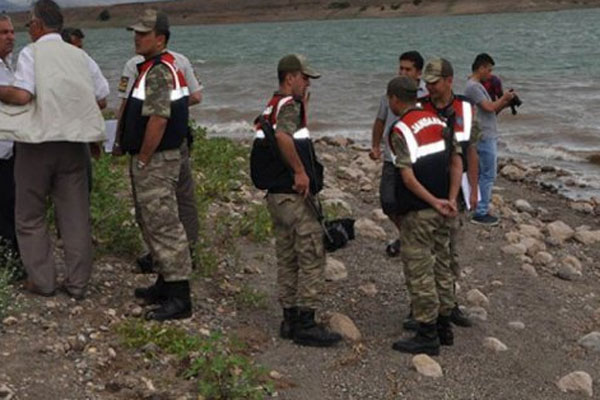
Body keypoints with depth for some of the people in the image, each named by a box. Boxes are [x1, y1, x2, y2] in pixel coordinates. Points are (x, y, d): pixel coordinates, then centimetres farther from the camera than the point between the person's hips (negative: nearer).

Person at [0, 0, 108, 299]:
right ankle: (77, 283, 12)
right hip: (73, 143, 4)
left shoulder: (31, 53, -7)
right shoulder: (80, 56, 7)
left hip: (38, 142, -4)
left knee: (30, 216, 11)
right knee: (75, 215, 9)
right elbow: (102, 98, 7)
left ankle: (42, 280, 14)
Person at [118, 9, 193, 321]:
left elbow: (158, 119, -27)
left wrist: (142, 160, -18)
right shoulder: (154, 69, 16)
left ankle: (179, 298, -4)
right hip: (151, 160, 11)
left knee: (163, 226, -8)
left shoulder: (159, 72, -18)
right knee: (152, 224, 18)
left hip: (155, 161, -11)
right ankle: (166, 283, 28)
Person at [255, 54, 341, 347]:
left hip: (277, 193, 10)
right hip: (293, 194, -10)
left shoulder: (272, 106, 17)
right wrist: (300, 170, -28)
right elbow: (283, 136, -35)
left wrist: (303, 105, 19)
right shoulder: (289, 104, -14)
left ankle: (290, 320, 21)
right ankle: (305, 323, -4)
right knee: (313, 254, -6)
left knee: (287, 257, 14)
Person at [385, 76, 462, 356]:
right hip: (440, 211, 8)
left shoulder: (400, 131, -12)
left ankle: (427, 336, 3)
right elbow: (457, 162, 5)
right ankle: (444, 327, 26)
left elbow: (408, 177, -20)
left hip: (417, 212, -8)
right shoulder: (438, 122, 10)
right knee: (441, 266, 16)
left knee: (419, 271, -1)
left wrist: (435, 202, -15)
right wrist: (450, 199, -2)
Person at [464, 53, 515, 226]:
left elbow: (490, 110, 18)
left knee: (483, 174, 14)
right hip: (484, 138, -10)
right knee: (488, 175, -6)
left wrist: (505, 104, 5)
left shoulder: (478, 86, 17)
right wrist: (504, 98, -4)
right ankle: (480, 213, -1)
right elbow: (489, 107, -19)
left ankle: (481, 210, 20)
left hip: (488, 137, 10)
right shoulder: (472, 86, -15)